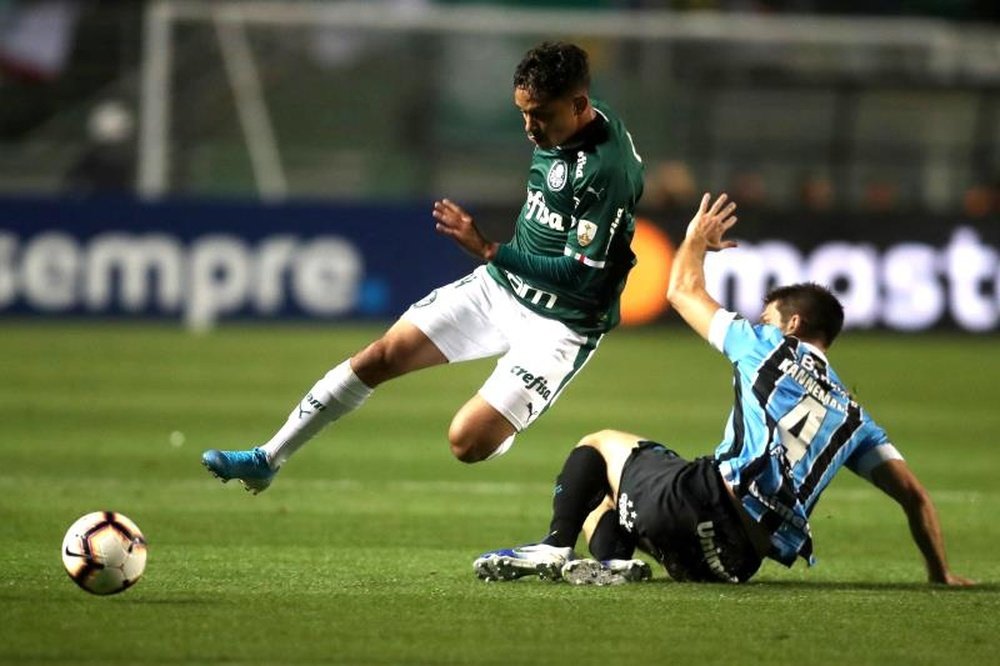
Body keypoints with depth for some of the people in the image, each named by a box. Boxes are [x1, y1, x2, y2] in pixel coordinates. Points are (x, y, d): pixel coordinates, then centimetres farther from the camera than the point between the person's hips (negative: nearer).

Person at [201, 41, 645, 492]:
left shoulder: (608, 169, -27)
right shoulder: (553, 130, -1)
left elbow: (579, 275, -27)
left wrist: (486, 250, -26)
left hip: (561, 325, -8)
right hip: (501, 285, 8)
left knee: (468, 441, -18)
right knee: (381, 357, 3)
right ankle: (267, 459, 15)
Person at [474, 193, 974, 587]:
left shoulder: (773, 350, 15)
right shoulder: (851, 417, 27)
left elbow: (684, 291, 26)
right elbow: (912, 494, 19)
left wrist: (696, 240, 46)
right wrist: (940, 574, 26)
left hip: (701, 500, -5)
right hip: (739, 561, 5)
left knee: (600, 443, 24)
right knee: (602, 509, 28)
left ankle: (555, 546, -5)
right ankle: (611, 559, -12)